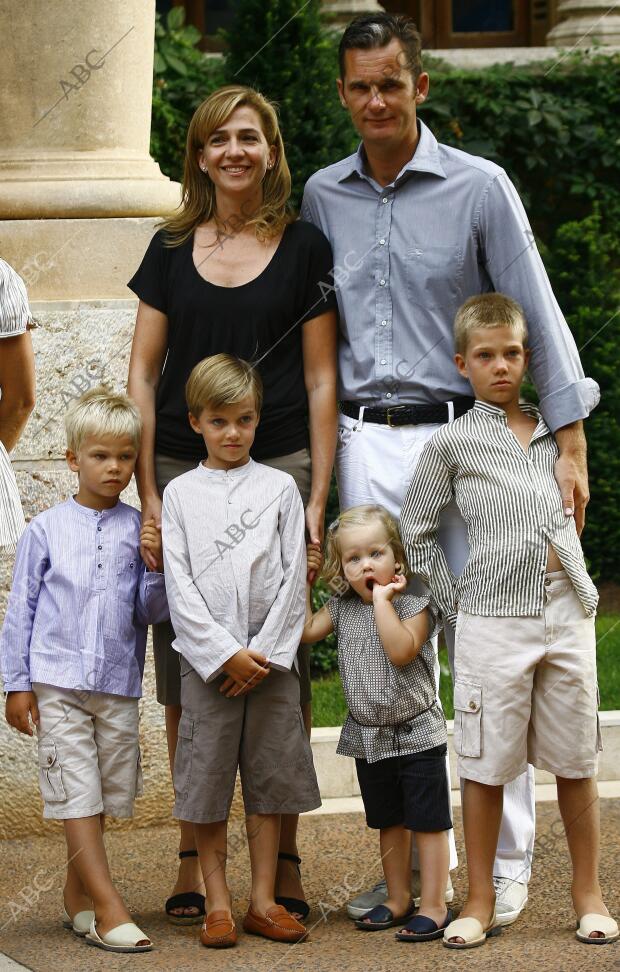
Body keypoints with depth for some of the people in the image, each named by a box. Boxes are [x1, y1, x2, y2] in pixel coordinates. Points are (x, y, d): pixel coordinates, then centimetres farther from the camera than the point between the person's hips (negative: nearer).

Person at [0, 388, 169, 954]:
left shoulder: (140, 531, 4)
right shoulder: (45, 531, 1)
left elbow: (151, 613, 6)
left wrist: (157, 566, -12)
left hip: (118, 686, 2)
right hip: (58, 681, -2)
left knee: (103, 798, 9)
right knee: (78, 795, -7)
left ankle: (78, 897, 23)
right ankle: (109, 909, -9)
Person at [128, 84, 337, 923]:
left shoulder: (304, 248, 5)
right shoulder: (172, 250, 10)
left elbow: (320, 382, 4)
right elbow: (142, 377, 8)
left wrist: (317, 499, -3)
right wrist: (148, 494, -1)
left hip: (278, 471, -2)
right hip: (182, 472, 2)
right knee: (187, 676, 1)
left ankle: (284, 860, 6)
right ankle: (194, 859, 9)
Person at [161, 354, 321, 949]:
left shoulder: (279, 487, 5)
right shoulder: (181, 493, 3)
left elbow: (293, 577, 0)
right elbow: (179, 585, -3)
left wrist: (264, 653, -9)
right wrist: (224, 653, -12)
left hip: (270, 656, 1)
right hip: (206, 658, -1)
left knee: (269, 778, 5)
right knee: (207, 783, 0)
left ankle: (263, 901, 12)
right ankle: (217, 904, 8)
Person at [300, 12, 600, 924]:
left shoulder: (479, 187, -2)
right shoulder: (323, 197, 9)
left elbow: (537, 316, -2)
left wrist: (568, 444, -8)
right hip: (364, 445, 4)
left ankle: (506, 863, 5)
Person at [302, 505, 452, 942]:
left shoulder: (415, 606, -13)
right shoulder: (342, 608, 5)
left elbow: (400, 650, -27)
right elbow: (306, 630, 2)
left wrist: (382, 599, -25)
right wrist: (303, 582, 4)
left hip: (417, 735, -6)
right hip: (369, 738, 6)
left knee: (428, 822, -1)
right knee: (389, 823, 16)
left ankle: (434, 906, 3)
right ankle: (398, 900, 27)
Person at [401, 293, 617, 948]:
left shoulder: (557, 432, 12)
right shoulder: (453, 442, 1)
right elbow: (415, 529, 6)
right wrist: (454, 602, 2)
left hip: (566, 615, 3)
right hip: (494, 621, -3)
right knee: (486, 766, 1)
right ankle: (480, 903, 10)